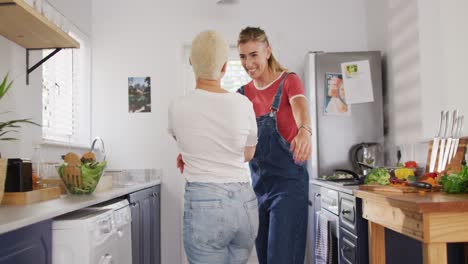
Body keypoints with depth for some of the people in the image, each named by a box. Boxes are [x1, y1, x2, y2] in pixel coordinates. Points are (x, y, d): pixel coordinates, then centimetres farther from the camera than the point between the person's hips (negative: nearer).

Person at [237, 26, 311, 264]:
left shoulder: (289, 81, -6)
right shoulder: (244, 93, 9)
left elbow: (301, 109, -27)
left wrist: (304, 131, -50)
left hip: (288, 180, -5)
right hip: (258, 182, 6)